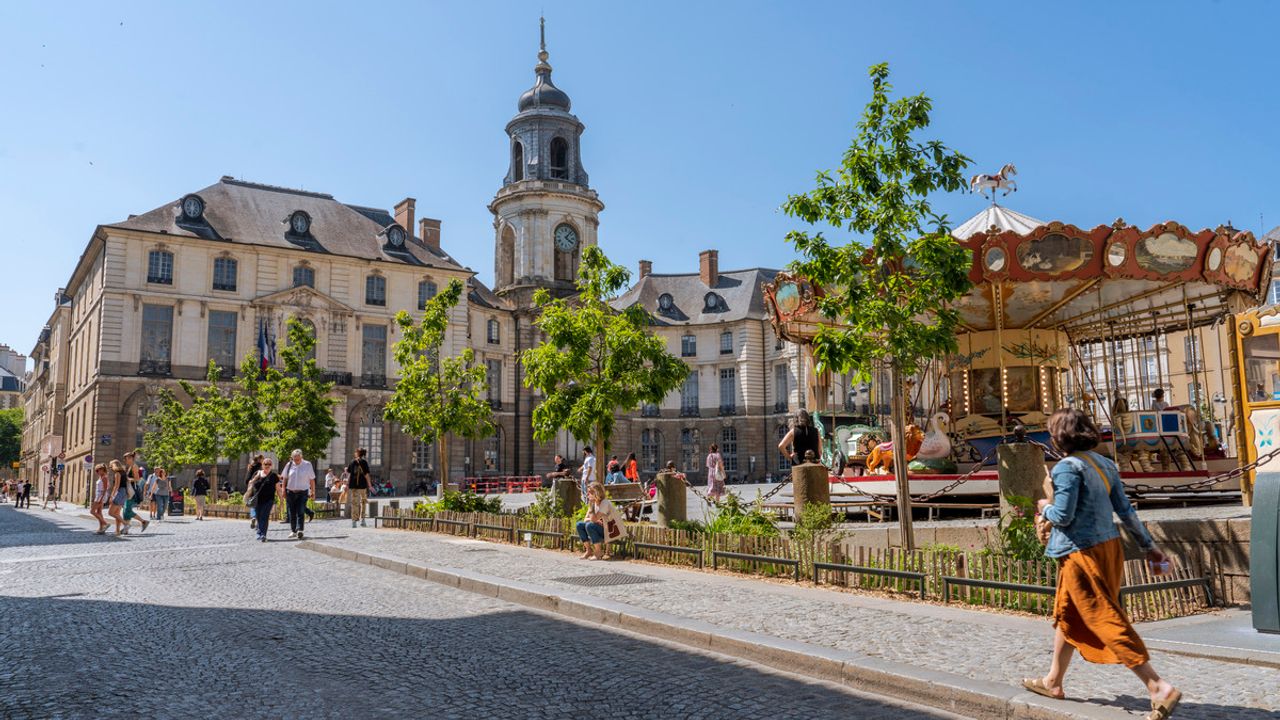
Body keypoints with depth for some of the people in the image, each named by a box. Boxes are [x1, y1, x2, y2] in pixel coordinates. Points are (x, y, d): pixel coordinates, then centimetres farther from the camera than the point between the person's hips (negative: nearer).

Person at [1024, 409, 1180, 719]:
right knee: (1067, 616, 19)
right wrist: (1148, 545, 16)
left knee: (1107, 622, -4)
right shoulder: (1104, 464, 8)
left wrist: (1046, 508, 1)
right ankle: (1053, 681, 31)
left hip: (1082, 554, -10)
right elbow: (1125, 510, 10)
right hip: (1108, 547, 10)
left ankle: (1160, 688, -5)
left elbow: (1063, 517, -20)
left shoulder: (1068, 467, -18)